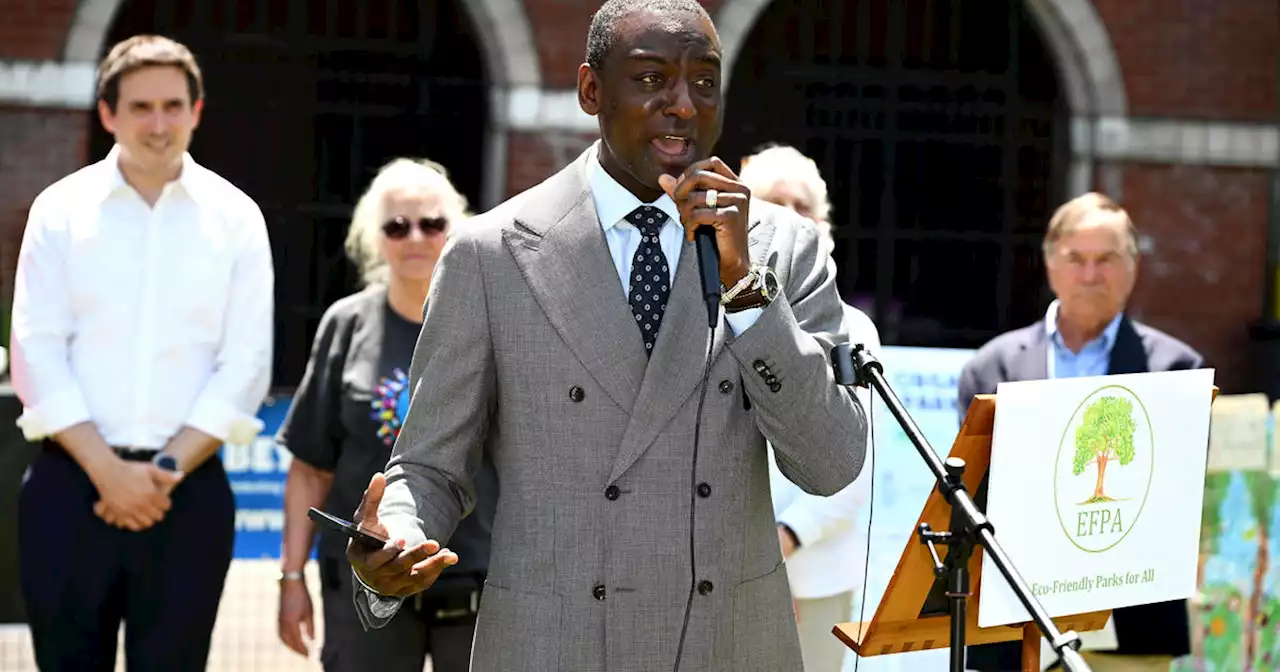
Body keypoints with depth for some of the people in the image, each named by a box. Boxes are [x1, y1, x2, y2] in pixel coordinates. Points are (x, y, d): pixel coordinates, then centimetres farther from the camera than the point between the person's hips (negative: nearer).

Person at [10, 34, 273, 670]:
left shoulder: (235, 218, 6)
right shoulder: (62, 209, 5)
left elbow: (245, 366, 2)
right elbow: (36, 352, -1)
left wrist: (168, 469, -9)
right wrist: (108, 470, -11)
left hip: (188, 488, 0)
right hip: (71, 482, 0)